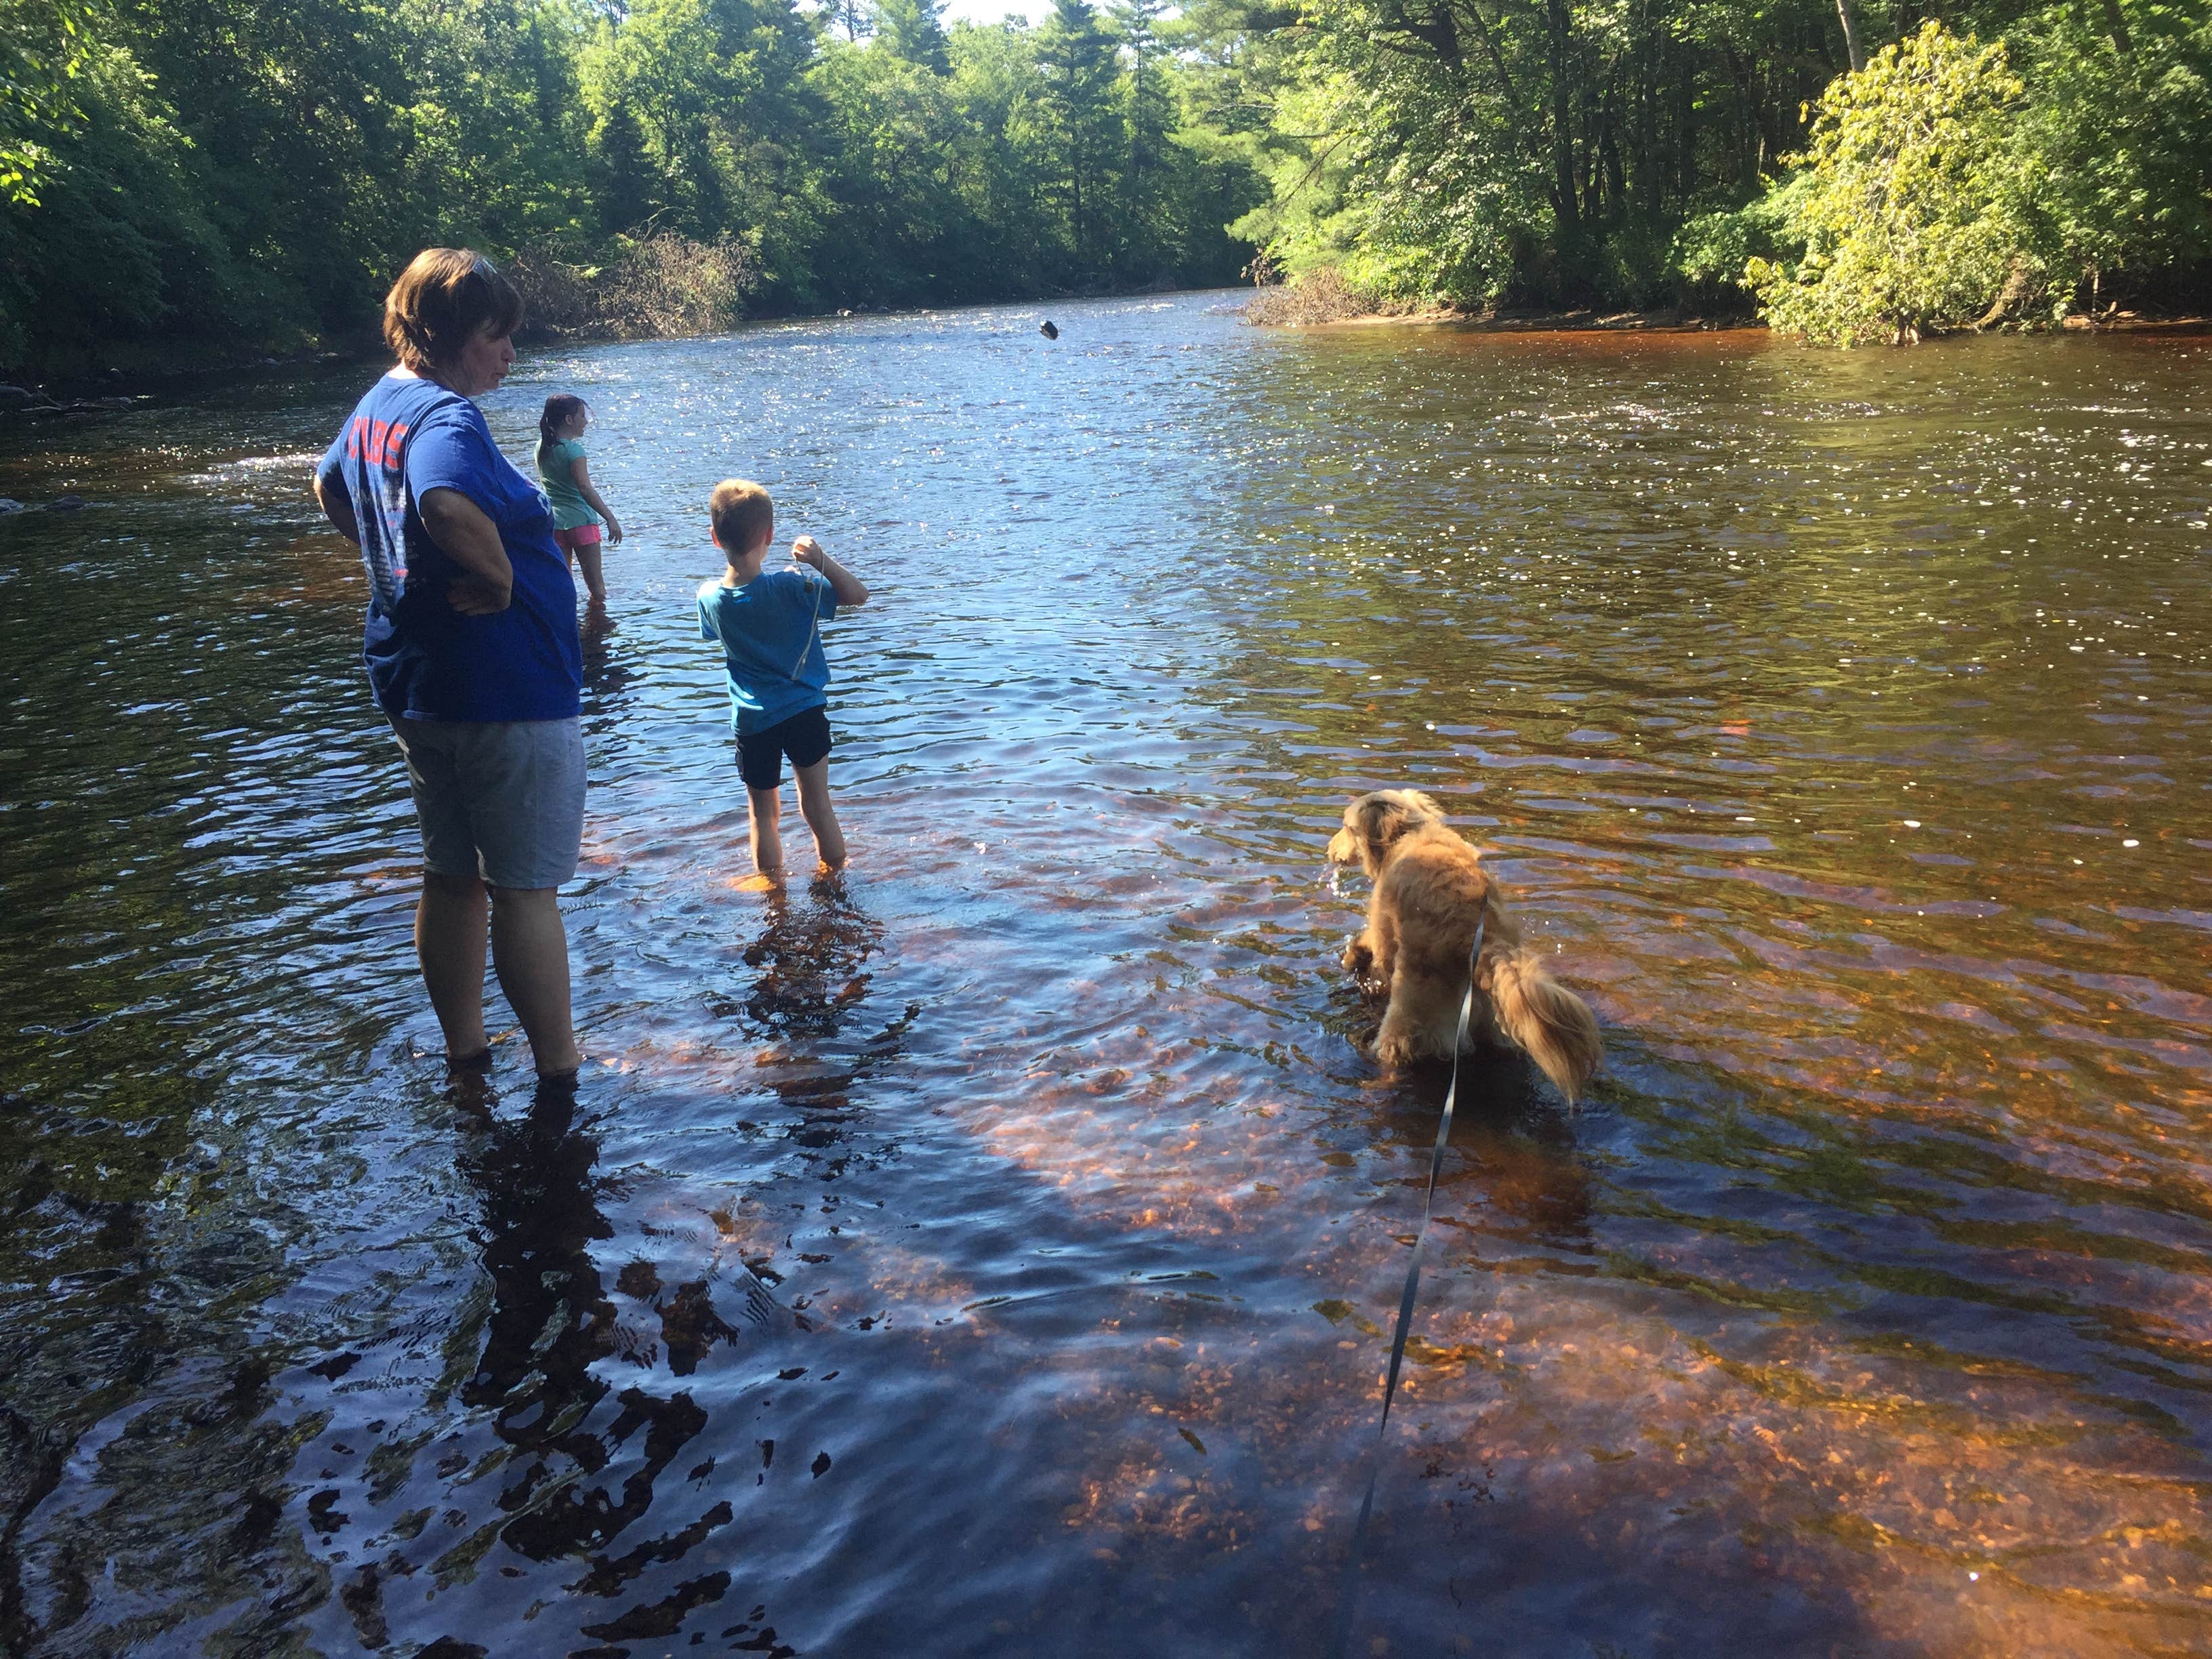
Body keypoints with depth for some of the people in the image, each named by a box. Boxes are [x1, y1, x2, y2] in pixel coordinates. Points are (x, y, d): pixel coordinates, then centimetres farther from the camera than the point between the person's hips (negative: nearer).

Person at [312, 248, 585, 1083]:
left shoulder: (377, 406, 10)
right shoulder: (446, 418, -21)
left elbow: (331, 489, 30)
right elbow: (450, 506, -43)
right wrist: (498, 577, -26)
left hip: (416, 683, 10)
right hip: (504, 690, -10)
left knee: (451, 878, 17)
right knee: (525, 889, -1)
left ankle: (465, 1056, 29)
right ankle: (561, 1074, 10)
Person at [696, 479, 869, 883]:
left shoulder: (709, 598, -10)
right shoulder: (793, 586, -19)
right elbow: (858, 594, -12)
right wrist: (821, 560, -26)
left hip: (752, 721, 1)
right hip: (806, 712, -1)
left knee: (763, 812, 15)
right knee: (817, 805, 15)